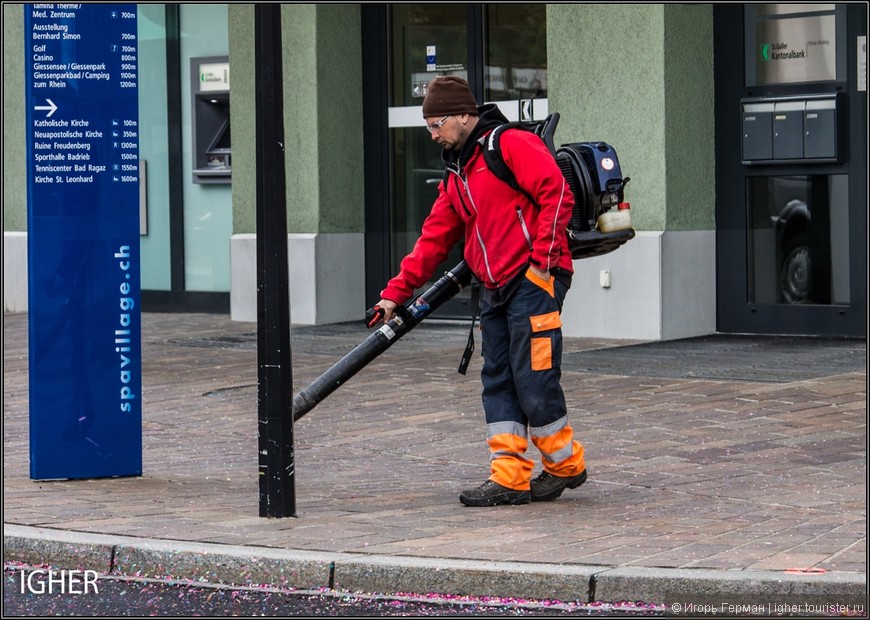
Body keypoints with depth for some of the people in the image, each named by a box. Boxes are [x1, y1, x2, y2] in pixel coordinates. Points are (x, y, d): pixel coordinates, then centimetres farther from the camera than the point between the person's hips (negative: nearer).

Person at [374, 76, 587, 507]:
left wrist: (541, 258, -16)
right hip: (495, 291, 9)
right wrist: (396, 292, 16)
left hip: (533, 281, -9)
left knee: (533, 381, -7)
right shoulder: (456, 176, 20)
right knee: (497, 384, 4)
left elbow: (557, 195, -14)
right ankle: (510, 478, 4)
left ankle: (565, 464, 10)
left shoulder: (511, 145, -6)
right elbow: (433, 240, 21)